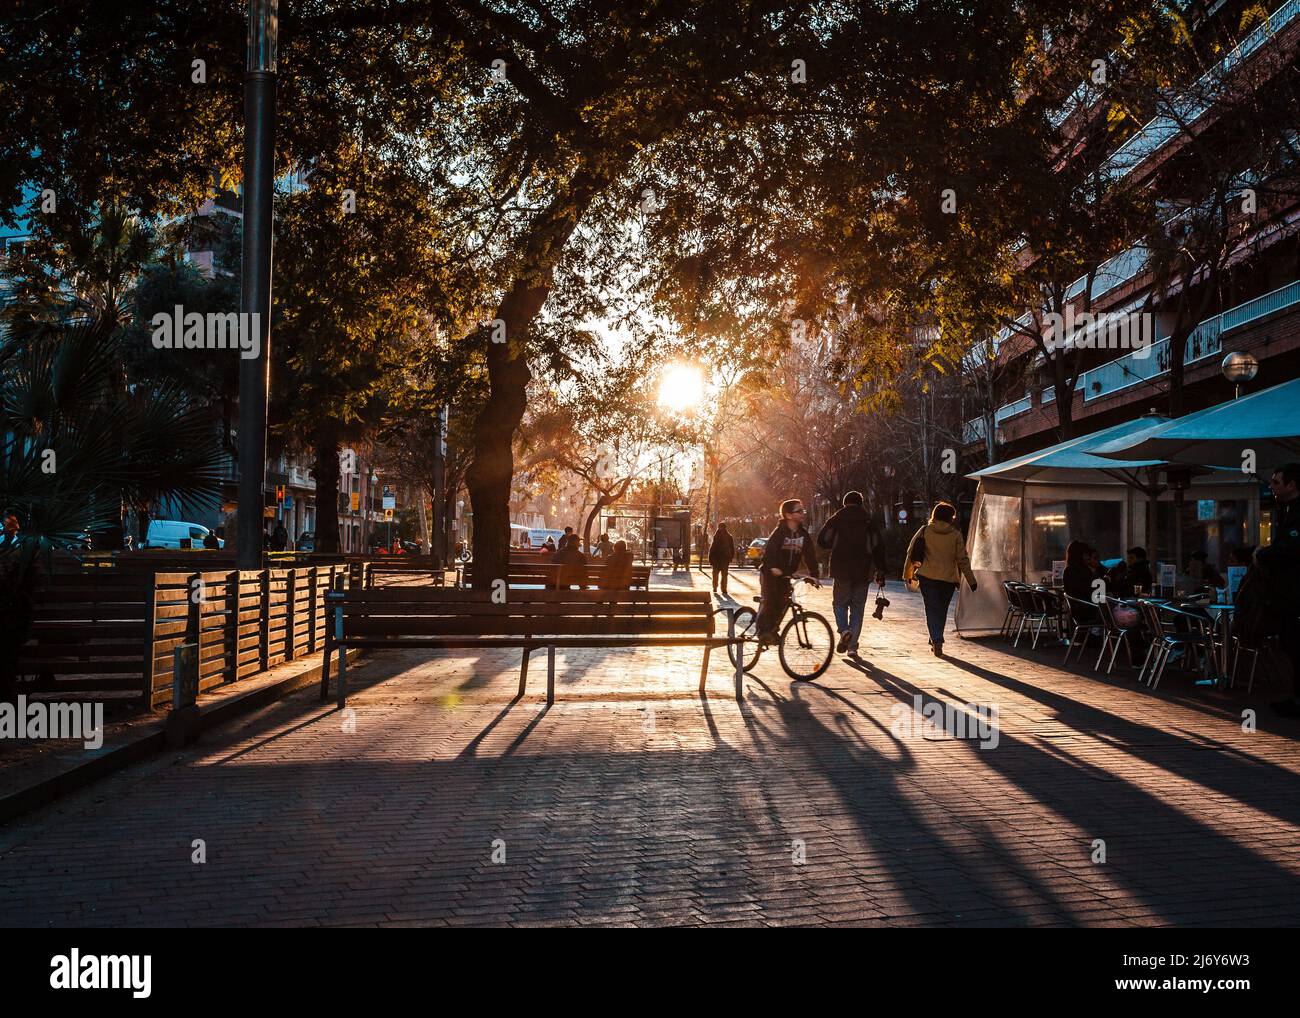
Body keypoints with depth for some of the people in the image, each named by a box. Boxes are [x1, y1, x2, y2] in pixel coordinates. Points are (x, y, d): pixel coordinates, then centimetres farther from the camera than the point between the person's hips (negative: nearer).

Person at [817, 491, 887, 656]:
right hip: (863, 572, 1)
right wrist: (880, 574, 4)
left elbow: (821, 541, 0)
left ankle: (843, 630, -13)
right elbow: (878, 549, 1)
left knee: (839, 603, 14)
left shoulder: (836, 520, 1)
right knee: (858, 608, 9)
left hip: (841, 570, -1)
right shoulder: (869, 523, 4)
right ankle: (852, 645, 6)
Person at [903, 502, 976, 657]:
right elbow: (962, 559, -3)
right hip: (948, 579, 1)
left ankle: (936, 640, -16)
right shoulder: (956, 535, -2)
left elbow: (911, 552, 1)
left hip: (927, 577, 0)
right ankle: (936, 641, 23)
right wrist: (971, 581, 4)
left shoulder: (925, 531, 0)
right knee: (942, 610, 16)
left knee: (932, 609, 1)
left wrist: (908, 573, 13)